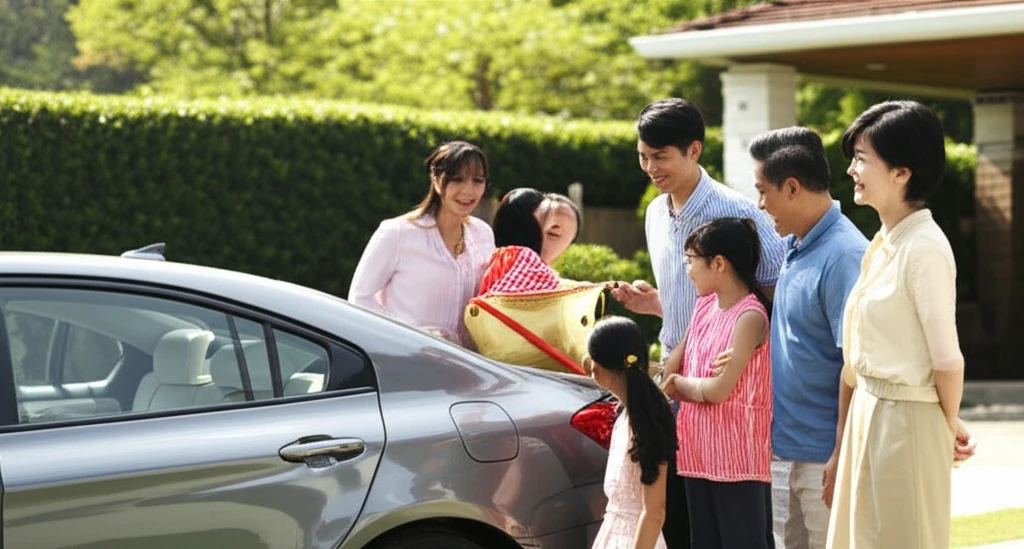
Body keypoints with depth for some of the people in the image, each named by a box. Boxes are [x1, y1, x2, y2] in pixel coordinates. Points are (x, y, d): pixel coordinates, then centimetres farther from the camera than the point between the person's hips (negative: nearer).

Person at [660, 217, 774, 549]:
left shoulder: (750, 316, -15)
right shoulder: (704, 306, 10)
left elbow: (719, 389, -19)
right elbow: (672, 367, 12)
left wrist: (678, 384, -5)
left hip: (737, 456, -8)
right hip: (700, 450, 8)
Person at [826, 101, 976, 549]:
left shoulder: (923, 248, -18)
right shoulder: (884, 245, 9)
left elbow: (948, 361, -17)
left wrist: (950, 423, -3)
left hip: (904, 422, -9)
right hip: (869, 413, 9)